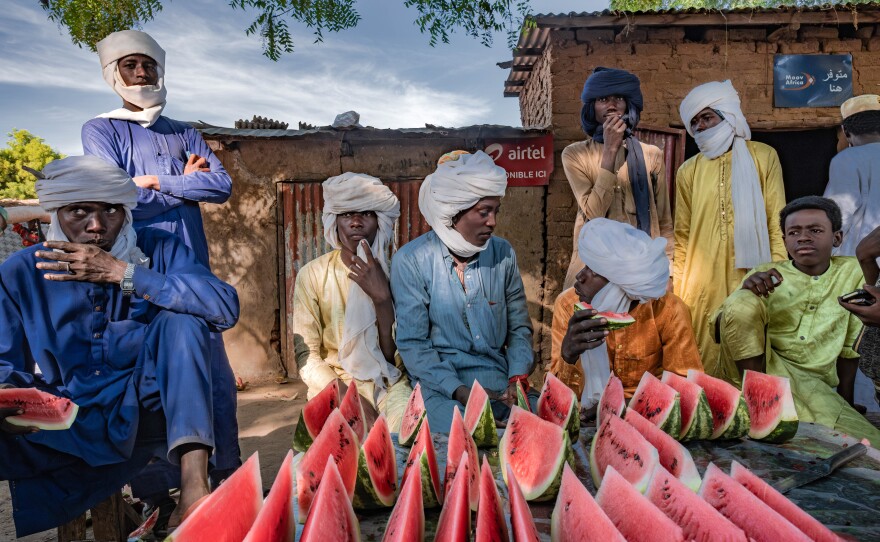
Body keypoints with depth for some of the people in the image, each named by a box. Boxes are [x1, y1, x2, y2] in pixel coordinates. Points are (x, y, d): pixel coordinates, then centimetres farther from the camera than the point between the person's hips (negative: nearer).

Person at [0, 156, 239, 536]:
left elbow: (225, 307, -22)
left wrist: (122, 273, -21)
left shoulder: (158, 251, -3)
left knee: (181, 318, -25)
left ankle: (194, 483, -31)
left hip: (144, 411, 1)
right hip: (65, 426, 0)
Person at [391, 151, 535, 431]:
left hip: (500, 379, 5)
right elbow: (412, 342, -8)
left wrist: (518, 377, -6)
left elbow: (519, 327, 12)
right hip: (440, 383, -4)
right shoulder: (410, 260, -6)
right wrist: (459, 391, -19)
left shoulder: (502, 253, 6)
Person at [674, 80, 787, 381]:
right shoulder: (689, 171, 9)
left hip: (750, 278, -1)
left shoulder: (763, 157, 5)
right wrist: (676, 287, 6)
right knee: (707, 357, 4)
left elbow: (776, 222, 2)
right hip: (703, 281, 2)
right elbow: (682, 236, 10)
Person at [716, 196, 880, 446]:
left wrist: (845, 403, 10)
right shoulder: (765, 274, 3)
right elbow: (719, 329, -5)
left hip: (817, 384, 1)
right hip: (756, 369, -1)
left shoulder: (851, 271, 8)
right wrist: (744, 291, -23)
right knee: (741, 303, -26)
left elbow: (850, 343, 12)